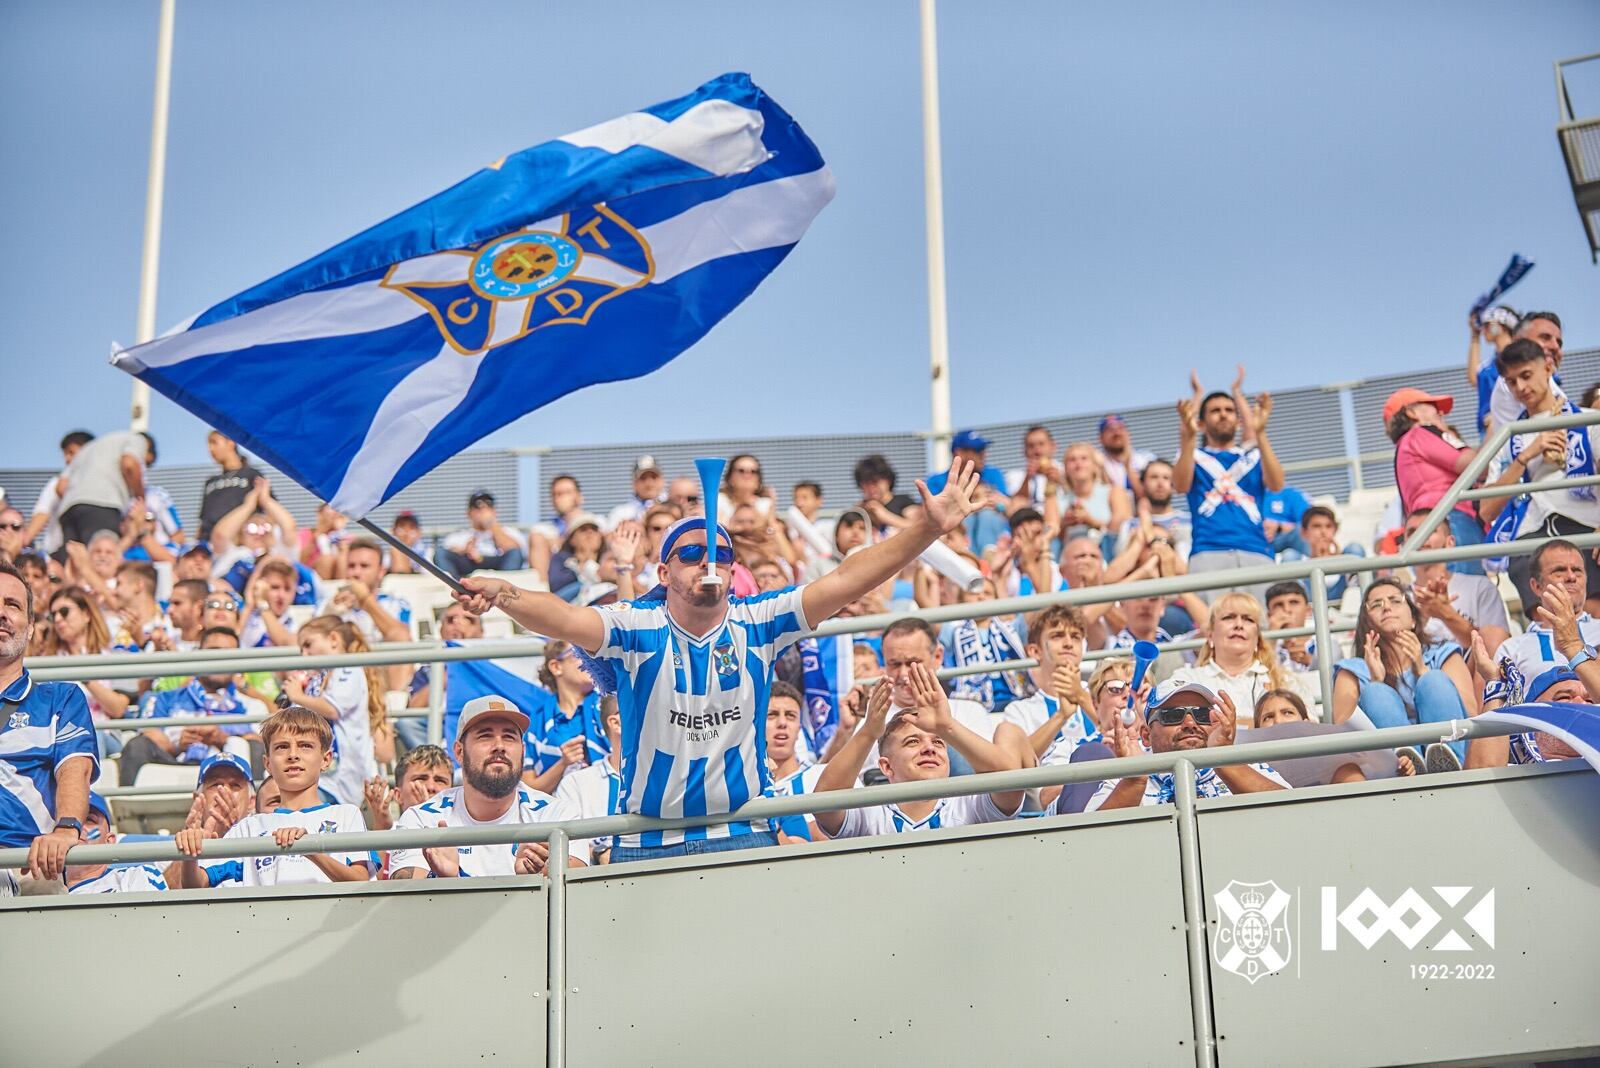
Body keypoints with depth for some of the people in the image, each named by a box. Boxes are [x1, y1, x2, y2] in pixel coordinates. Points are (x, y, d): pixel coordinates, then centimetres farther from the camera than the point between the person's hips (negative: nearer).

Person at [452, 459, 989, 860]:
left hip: (744, 837, 2)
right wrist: (502, 594, -42)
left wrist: (926, 530, -14)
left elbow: (845, 580, -5)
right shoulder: (636, 629, -4)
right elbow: (566, 619, -21)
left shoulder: (757, 624, 2)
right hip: (647, 846, -1)